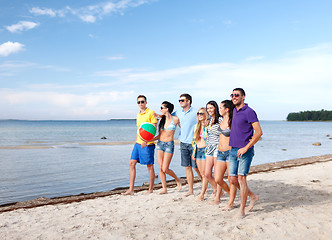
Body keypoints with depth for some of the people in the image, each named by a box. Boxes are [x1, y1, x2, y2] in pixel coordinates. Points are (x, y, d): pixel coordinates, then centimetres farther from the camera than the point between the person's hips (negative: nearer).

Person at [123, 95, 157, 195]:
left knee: (150, 166, 1)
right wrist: (137, 141, 19)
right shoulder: (138, 115, 17)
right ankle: (131, 189, 6)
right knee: (132, 163, 2)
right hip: (138, 143, 8)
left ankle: (150, 190, 12)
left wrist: (146, 140, -22)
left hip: (148, 143, -7)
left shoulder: (151, 113, -6)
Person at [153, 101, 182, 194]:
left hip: (169, 144, -5)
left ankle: (177, 179, 19)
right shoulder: (161, 120, 8)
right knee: (160, 168, 1)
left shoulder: (175, 119, -5)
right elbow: (159, 135, 10)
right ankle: (164, 188, 11)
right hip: (160, 144, 5)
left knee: (165, 169, -8)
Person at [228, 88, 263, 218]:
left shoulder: (249, 112, -10)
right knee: (233, 179, 7)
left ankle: (242, 210, 1)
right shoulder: (234, 111, 14)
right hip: (233, 150, 8)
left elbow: (259, 132, -15)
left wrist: (245, 148, -18)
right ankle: (253, 196, 27)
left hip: (245, 151, -8)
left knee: (241, 179, -8)